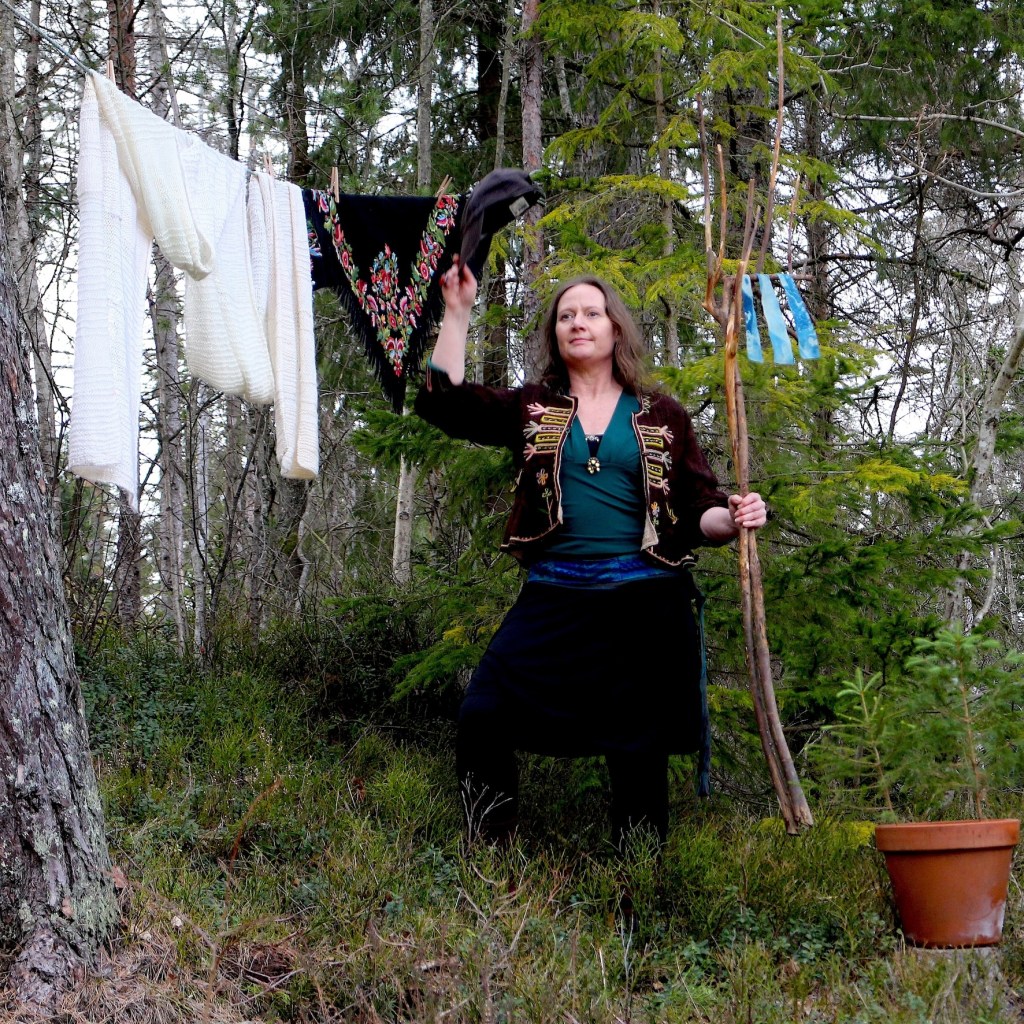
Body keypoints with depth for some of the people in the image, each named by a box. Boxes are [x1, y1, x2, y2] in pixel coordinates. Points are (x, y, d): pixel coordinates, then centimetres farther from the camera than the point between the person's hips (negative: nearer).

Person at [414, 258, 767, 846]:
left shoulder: (662, 417, 10)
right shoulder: (532, 409, 13)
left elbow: (698, 512, 8)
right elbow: (445, 403, 2)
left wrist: (733, 518, -14)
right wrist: (457, 313, 0)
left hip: (644, 605, -1)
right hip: (553, 599, 1)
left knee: (638, 751, 3)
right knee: (482, 720, -11)